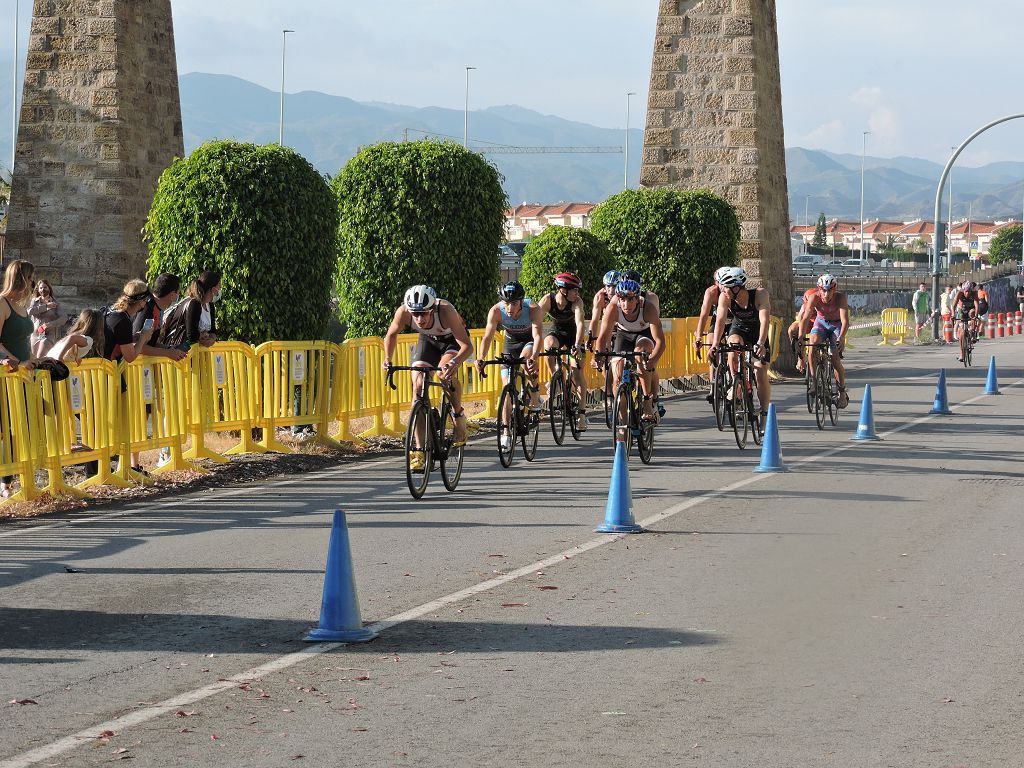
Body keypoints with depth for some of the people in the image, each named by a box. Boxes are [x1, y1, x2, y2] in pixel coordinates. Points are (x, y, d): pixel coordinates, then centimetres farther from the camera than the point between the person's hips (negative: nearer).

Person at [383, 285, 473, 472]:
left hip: (453, 339, -3)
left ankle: (459, 416, -4)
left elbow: (467, 346, -41)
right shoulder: (403, 312, -31)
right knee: (418, 385, -14)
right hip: (428, 340, 3)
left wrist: (454, 362, -59)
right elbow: (391, 334, -8)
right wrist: (387, 359, -23)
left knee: (446, 373, -32)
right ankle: (420, 450, -11)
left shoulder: (445, 310, -40)